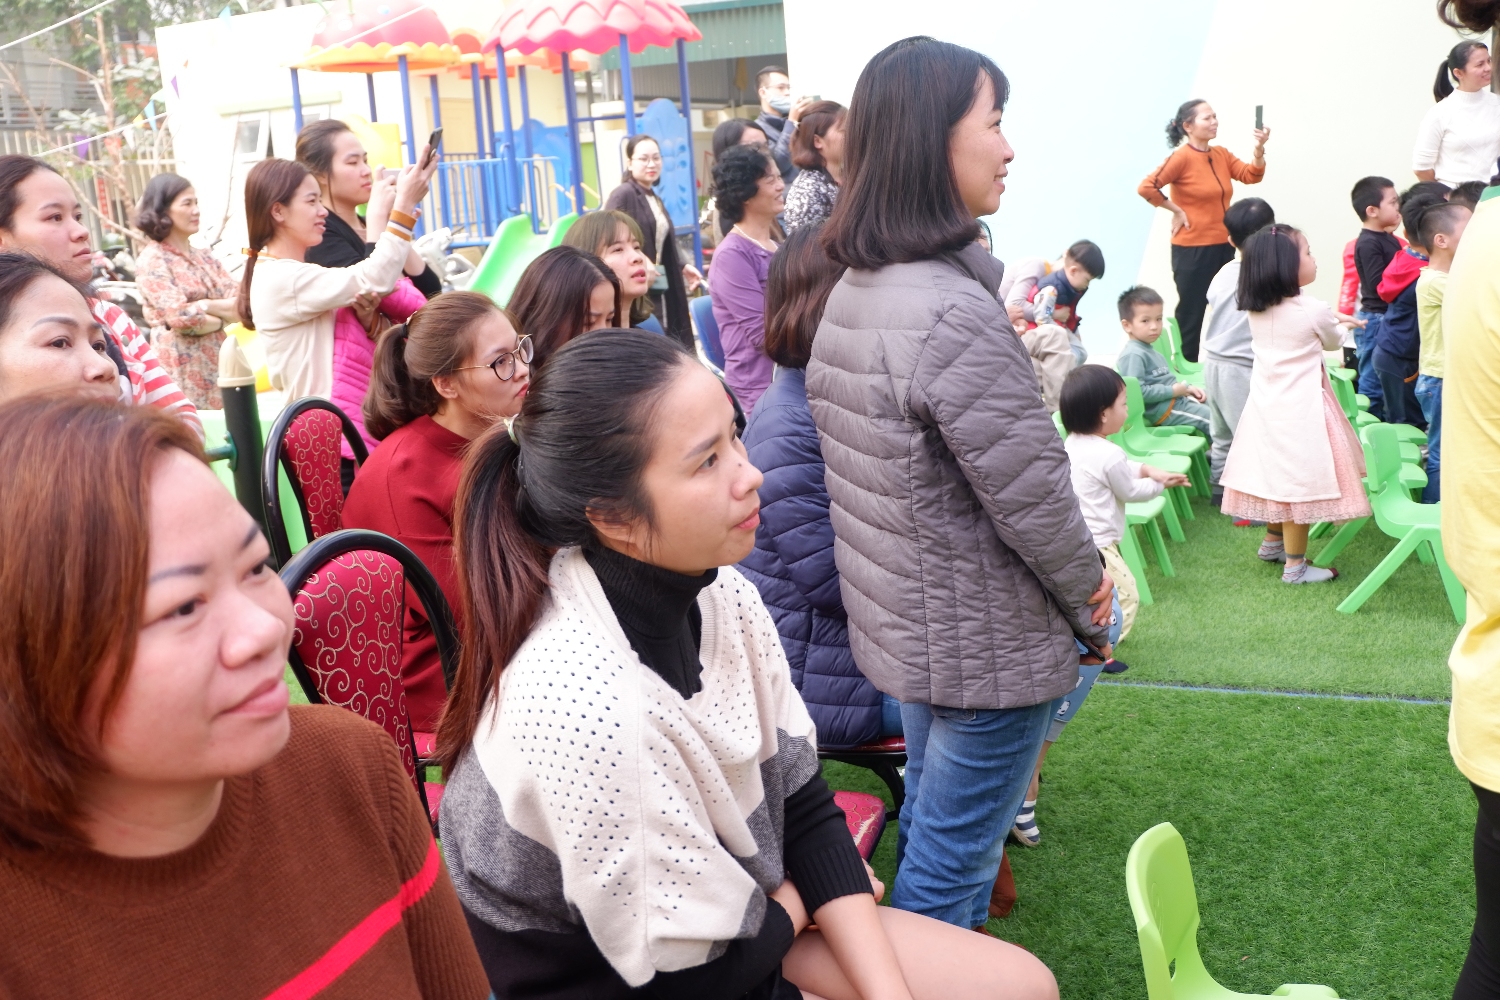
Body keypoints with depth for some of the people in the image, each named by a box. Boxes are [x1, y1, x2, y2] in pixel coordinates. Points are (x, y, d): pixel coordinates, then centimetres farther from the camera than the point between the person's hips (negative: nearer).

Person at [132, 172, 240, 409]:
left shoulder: (204, 256, 13)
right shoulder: (151, 260, -6)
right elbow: (182, 317, -17)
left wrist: (205, 306, -12)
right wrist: (223, 317, -4)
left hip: (218, 364, 6)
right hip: (185, 371, -6)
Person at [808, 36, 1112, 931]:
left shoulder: (850, 293, 3)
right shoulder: (955, 311, -27)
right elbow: (1033, 495, -23)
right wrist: (1094, 605, -4)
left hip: (899, 624, 10)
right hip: (987, 646, -9)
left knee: (930, 821, 26)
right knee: (956, 861, 8)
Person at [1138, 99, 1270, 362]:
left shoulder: (1221, 154, 9)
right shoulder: (1182, 157, -12)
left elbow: (1251, 175, -1)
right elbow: (1146, 187, -21)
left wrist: (1259, 148, -16)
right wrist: (1176, 210, -14)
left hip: (1223, 247, 7)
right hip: (1192, 250, -7)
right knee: (1192, 313, 1)